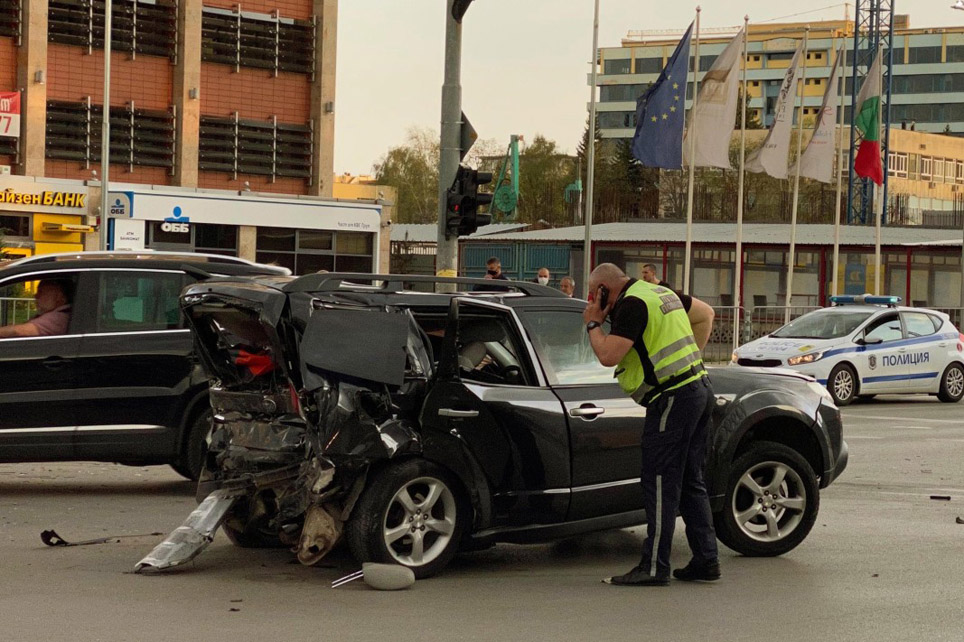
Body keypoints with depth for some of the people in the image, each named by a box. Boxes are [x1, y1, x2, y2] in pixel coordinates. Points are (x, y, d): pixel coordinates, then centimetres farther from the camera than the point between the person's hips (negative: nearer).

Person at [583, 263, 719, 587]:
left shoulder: (632, 304, -13)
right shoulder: (661, 293, 17)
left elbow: (609, 356, -22)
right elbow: (706, 313, 30)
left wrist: (593, 324, -5)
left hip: (673, 396, -10)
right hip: (699, 387, 10)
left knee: (660, 485, -6)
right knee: (690, 481, 13)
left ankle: (654, 567, -5)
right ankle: (706, 560, 14)